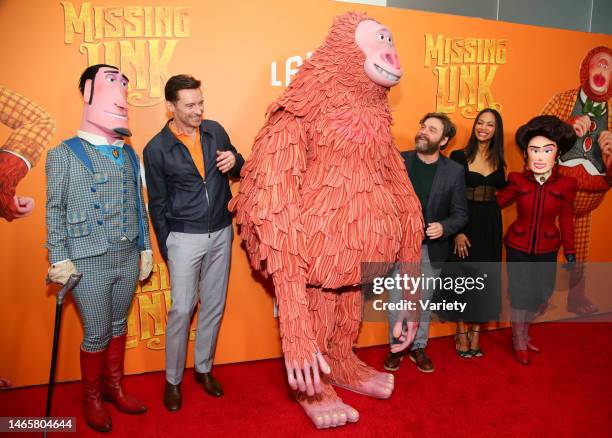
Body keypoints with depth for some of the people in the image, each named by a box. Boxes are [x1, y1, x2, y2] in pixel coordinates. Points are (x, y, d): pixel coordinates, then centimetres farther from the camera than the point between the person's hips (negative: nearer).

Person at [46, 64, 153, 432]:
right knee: (97, 334, 6)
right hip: (89, 263, -4)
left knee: (118, 325, 18)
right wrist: (60, 260, -8)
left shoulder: (130, 154, 9)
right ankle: (92, 398, 30)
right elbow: (55, 211, -5)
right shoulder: (65, 154, -5)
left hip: (128, 258, 5)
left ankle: (114, 386, 37)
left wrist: (146, 248, 13)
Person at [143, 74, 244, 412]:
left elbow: (238, 170, 14)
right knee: (181, 310, 0)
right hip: (185, 238, -3)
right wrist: (166, 250, 1)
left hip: (221, 233, 4)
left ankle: (204, 368, 32)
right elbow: (157, 204, -1)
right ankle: (173, 379, 21)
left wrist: (235, 161, -11)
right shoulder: (156, 149, -8)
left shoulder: (215, 131, 1)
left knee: (214, 306, 12)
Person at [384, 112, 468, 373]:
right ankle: (396, 347, 31)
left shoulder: (455, 171, -5)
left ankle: (418, 347, 34)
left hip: (431, 248, 0)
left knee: (424, 301, 15)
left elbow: (460, 213, -3)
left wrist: (444, 227, -22)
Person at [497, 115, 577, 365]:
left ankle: (522, 332, 42)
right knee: (520, 295, 11)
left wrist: (570, 252, 6)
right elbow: (496, 203, -4)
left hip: (547, 249, 2)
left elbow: (566, 219, -1)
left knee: (540, 295, 14)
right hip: (518, 247, -1)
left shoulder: (566, 184, -12)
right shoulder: (518, 180, -14)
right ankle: (519, 342, 34)